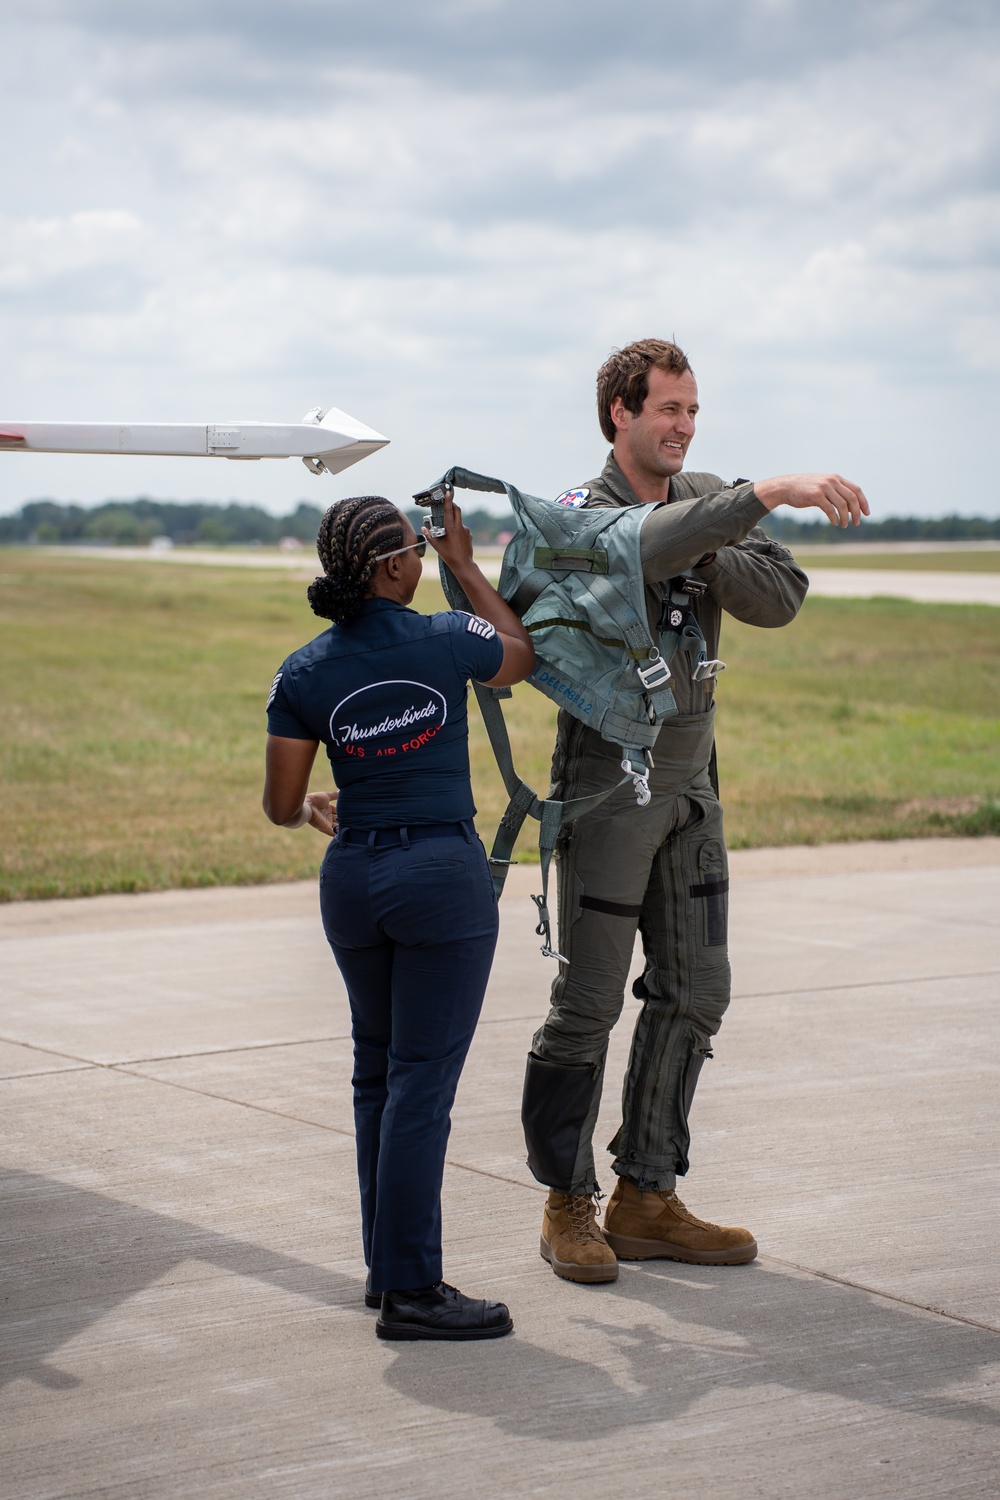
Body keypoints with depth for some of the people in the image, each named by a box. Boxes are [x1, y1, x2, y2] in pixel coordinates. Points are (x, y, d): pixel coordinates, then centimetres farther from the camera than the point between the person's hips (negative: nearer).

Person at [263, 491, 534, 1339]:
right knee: (421, 1084, -3)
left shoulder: (303, 675, -1)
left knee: (378, 1075, 17)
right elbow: (523, 655, 16)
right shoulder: (447, 641, -7)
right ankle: (410, 1292, -2)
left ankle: (388, 1268, 24)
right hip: (443, 873, -4)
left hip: (352, 878, 4)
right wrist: (464, 564, 23)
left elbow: (282, 807, 2)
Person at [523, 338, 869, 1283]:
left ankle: (646, 1200, 16)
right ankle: (567, 1206, 10)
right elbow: (644, 543, -36)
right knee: (590, 1000, -2)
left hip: (689, 780, 7)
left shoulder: (707, 502, 8)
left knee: (693, 993, 7)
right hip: (607, 782, -7)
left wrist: (705, 554, -20)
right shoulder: (580, 515, -12)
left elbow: (781, 599, -4)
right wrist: (771, 492, -44)